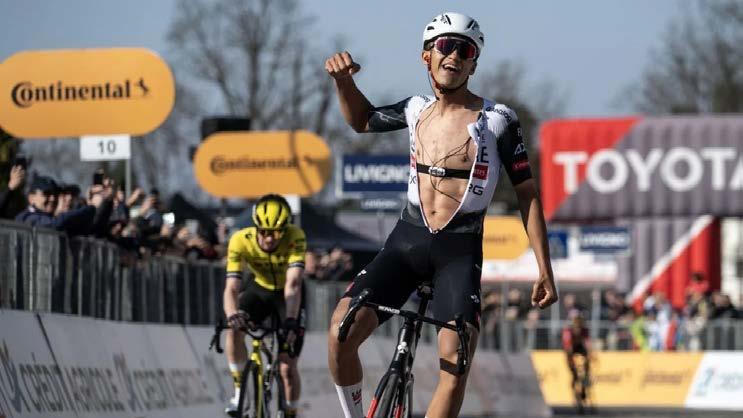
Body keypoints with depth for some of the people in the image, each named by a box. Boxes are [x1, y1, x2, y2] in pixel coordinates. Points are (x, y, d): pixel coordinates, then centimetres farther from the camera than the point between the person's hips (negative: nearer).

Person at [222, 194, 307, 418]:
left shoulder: (295, 237, -34)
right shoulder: (240, 240, -31)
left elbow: (293, 284, -43)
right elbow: (232, 287, -38)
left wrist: (291, 320, -58)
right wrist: (232, 315, -58)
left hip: (288, 296, -1)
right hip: (259, 289, 1)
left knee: (287, 367, -10)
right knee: (234, 329, -29)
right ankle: (239, 392, -13)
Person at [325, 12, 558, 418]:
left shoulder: (497, 120, -4)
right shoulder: (417, 110, 8)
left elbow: (527, 194, 0)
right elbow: (362, 120, 28)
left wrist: (544, 270, -5)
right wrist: (343, 79, 8)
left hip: (460, 251, -3)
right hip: (407, 239, 3)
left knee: (455, 370, -15)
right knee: (340, 334, -15)